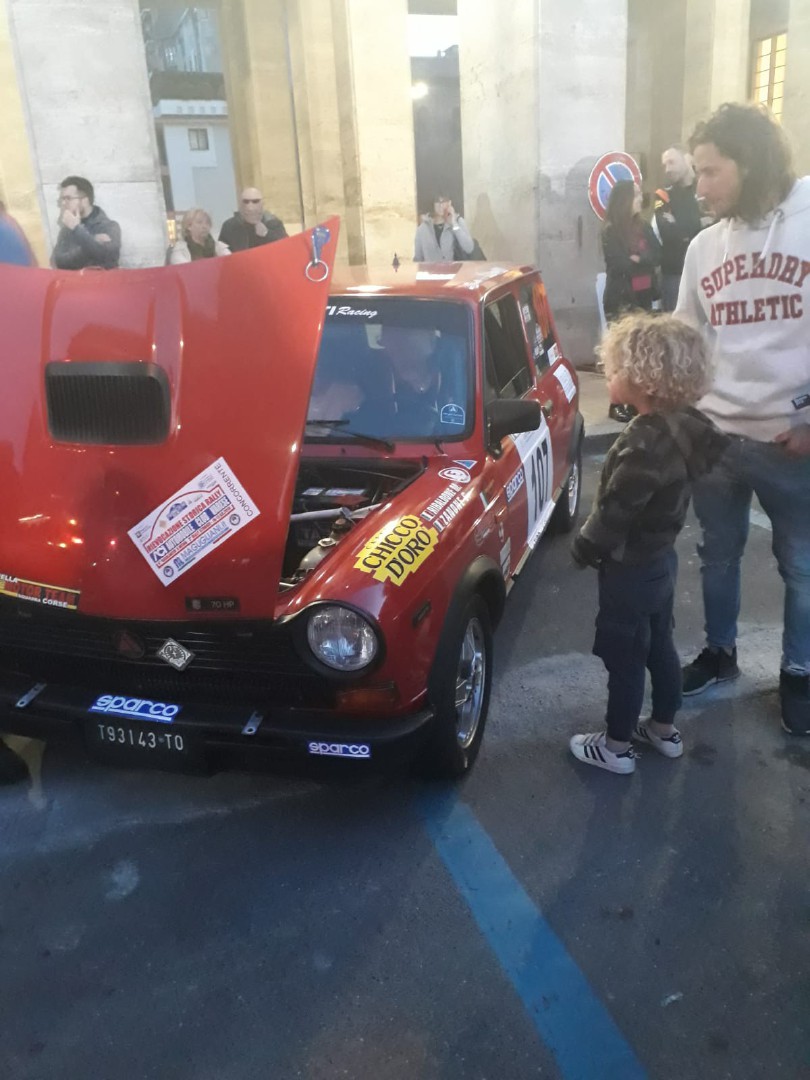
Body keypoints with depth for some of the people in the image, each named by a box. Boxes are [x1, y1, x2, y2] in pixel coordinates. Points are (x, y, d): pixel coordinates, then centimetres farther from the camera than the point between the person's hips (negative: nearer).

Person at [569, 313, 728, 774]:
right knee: (659, 646, 22)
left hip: (630, 569, -9)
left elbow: (616, 511, -26)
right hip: (660, 557, 9)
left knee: (624, 658, 7)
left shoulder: (644, 443, -30)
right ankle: (665, 729, 40)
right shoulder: (684, 425, -4)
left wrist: (585, 547, -9)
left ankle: (617, 747, 24)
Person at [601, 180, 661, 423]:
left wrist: (636, 259, -13)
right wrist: (644, 261, -5)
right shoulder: (611, 231, -8)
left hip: (643, 296, 6)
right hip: (621, 299, -6)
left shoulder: (643, 226, 11)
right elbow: (619, 265, -17)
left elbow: (657, 256, 2)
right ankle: (616, 404, -1)